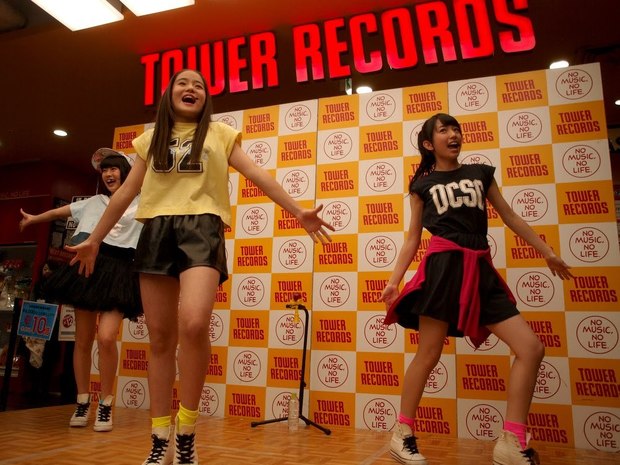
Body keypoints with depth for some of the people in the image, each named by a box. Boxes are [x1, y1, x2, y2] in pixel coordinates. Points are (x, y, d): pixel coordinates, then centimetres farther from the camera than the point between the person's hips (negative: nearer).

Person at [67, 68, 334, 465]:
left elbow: (258, 175, 6)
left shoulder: (220, 133, 14)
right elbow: (126, 192, 24)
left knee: (194, 325, -26)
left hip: (202, 229, -3)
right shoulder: (152, 138, 21)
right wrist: (94, 239, 26)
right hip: (157, 231, 4)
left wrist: (298, 212, -3)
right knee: (161, 337, 2)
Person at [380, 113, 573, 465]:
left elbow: (510, 217, 21)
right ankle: (403, 435, 13)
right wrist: (395, 279, 0)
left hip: (481, 269, 4)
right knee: (429, 353, -4)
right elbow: (413, 238, 9)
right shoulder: (423, 184, 10)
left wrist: (547, 252, 20)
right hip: (444, 265, -4)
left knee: (532, 348, -5)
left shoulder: (481, 173, 19)